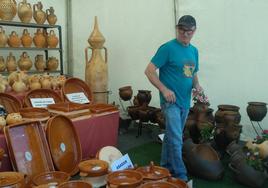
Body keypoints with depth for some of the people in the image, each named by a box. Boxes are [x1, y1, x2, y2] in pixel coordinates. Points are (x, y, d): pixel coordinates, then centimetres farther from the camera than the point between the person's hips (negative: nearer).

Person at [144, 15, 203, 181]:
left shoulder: (194, 51, 11)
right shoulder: (168, 48, -11)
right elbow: (149, 71, -12)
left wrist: (196, 85, 0)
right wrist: (164, 89, -20)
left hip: (185, 102, 7)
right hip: (171, 101, -7)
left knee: (171, 136, 18)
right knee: (176, 140, -6)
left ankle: (165, 168, 32)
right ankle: (181, 177, 5)